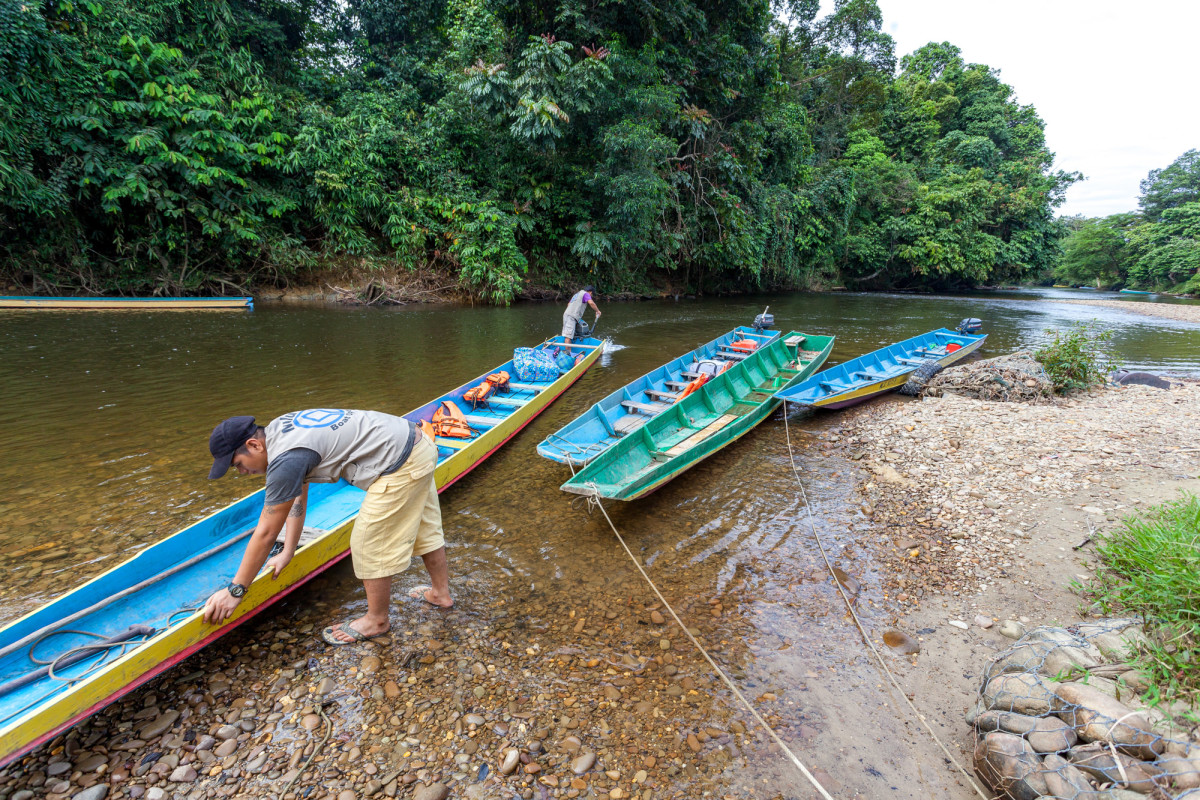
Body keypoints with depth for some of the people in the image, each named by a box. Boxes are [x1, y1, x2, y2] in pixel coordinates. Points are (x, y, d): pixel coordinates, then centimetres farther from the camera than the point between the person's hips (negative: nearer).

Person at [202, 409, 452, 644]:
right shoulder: (278, 429, 10)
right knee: (425, 528, 24)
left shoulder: (285, 460, -20)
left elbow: (266, 533, -12)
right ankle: (441, 593, 43)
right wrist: (288, 552, 22)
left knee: (370, 543, 4)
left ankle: (377, 621, 24)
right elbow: (297, 498, 18)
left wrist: (234, 591, -1)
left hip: (402, 465, -10)